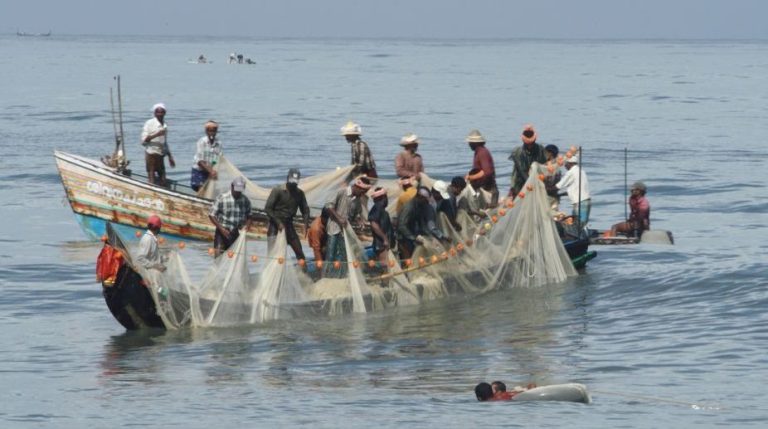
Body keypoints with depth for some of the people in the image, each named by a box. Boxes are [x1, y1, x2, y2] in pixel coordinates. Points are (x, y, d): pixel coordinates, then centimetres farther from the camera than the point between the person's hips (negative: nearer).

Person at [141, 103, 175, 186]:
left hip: (161, 155, 7)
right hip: (151, 153, -7)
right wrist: (156, 135, -23)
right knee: (152, 182, -9)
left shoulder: (164, 125, 13)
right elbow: (143, 141, -11)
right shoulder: (149, 123, -7)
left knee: (162, 182, 5)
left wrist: (170, 157, 24)